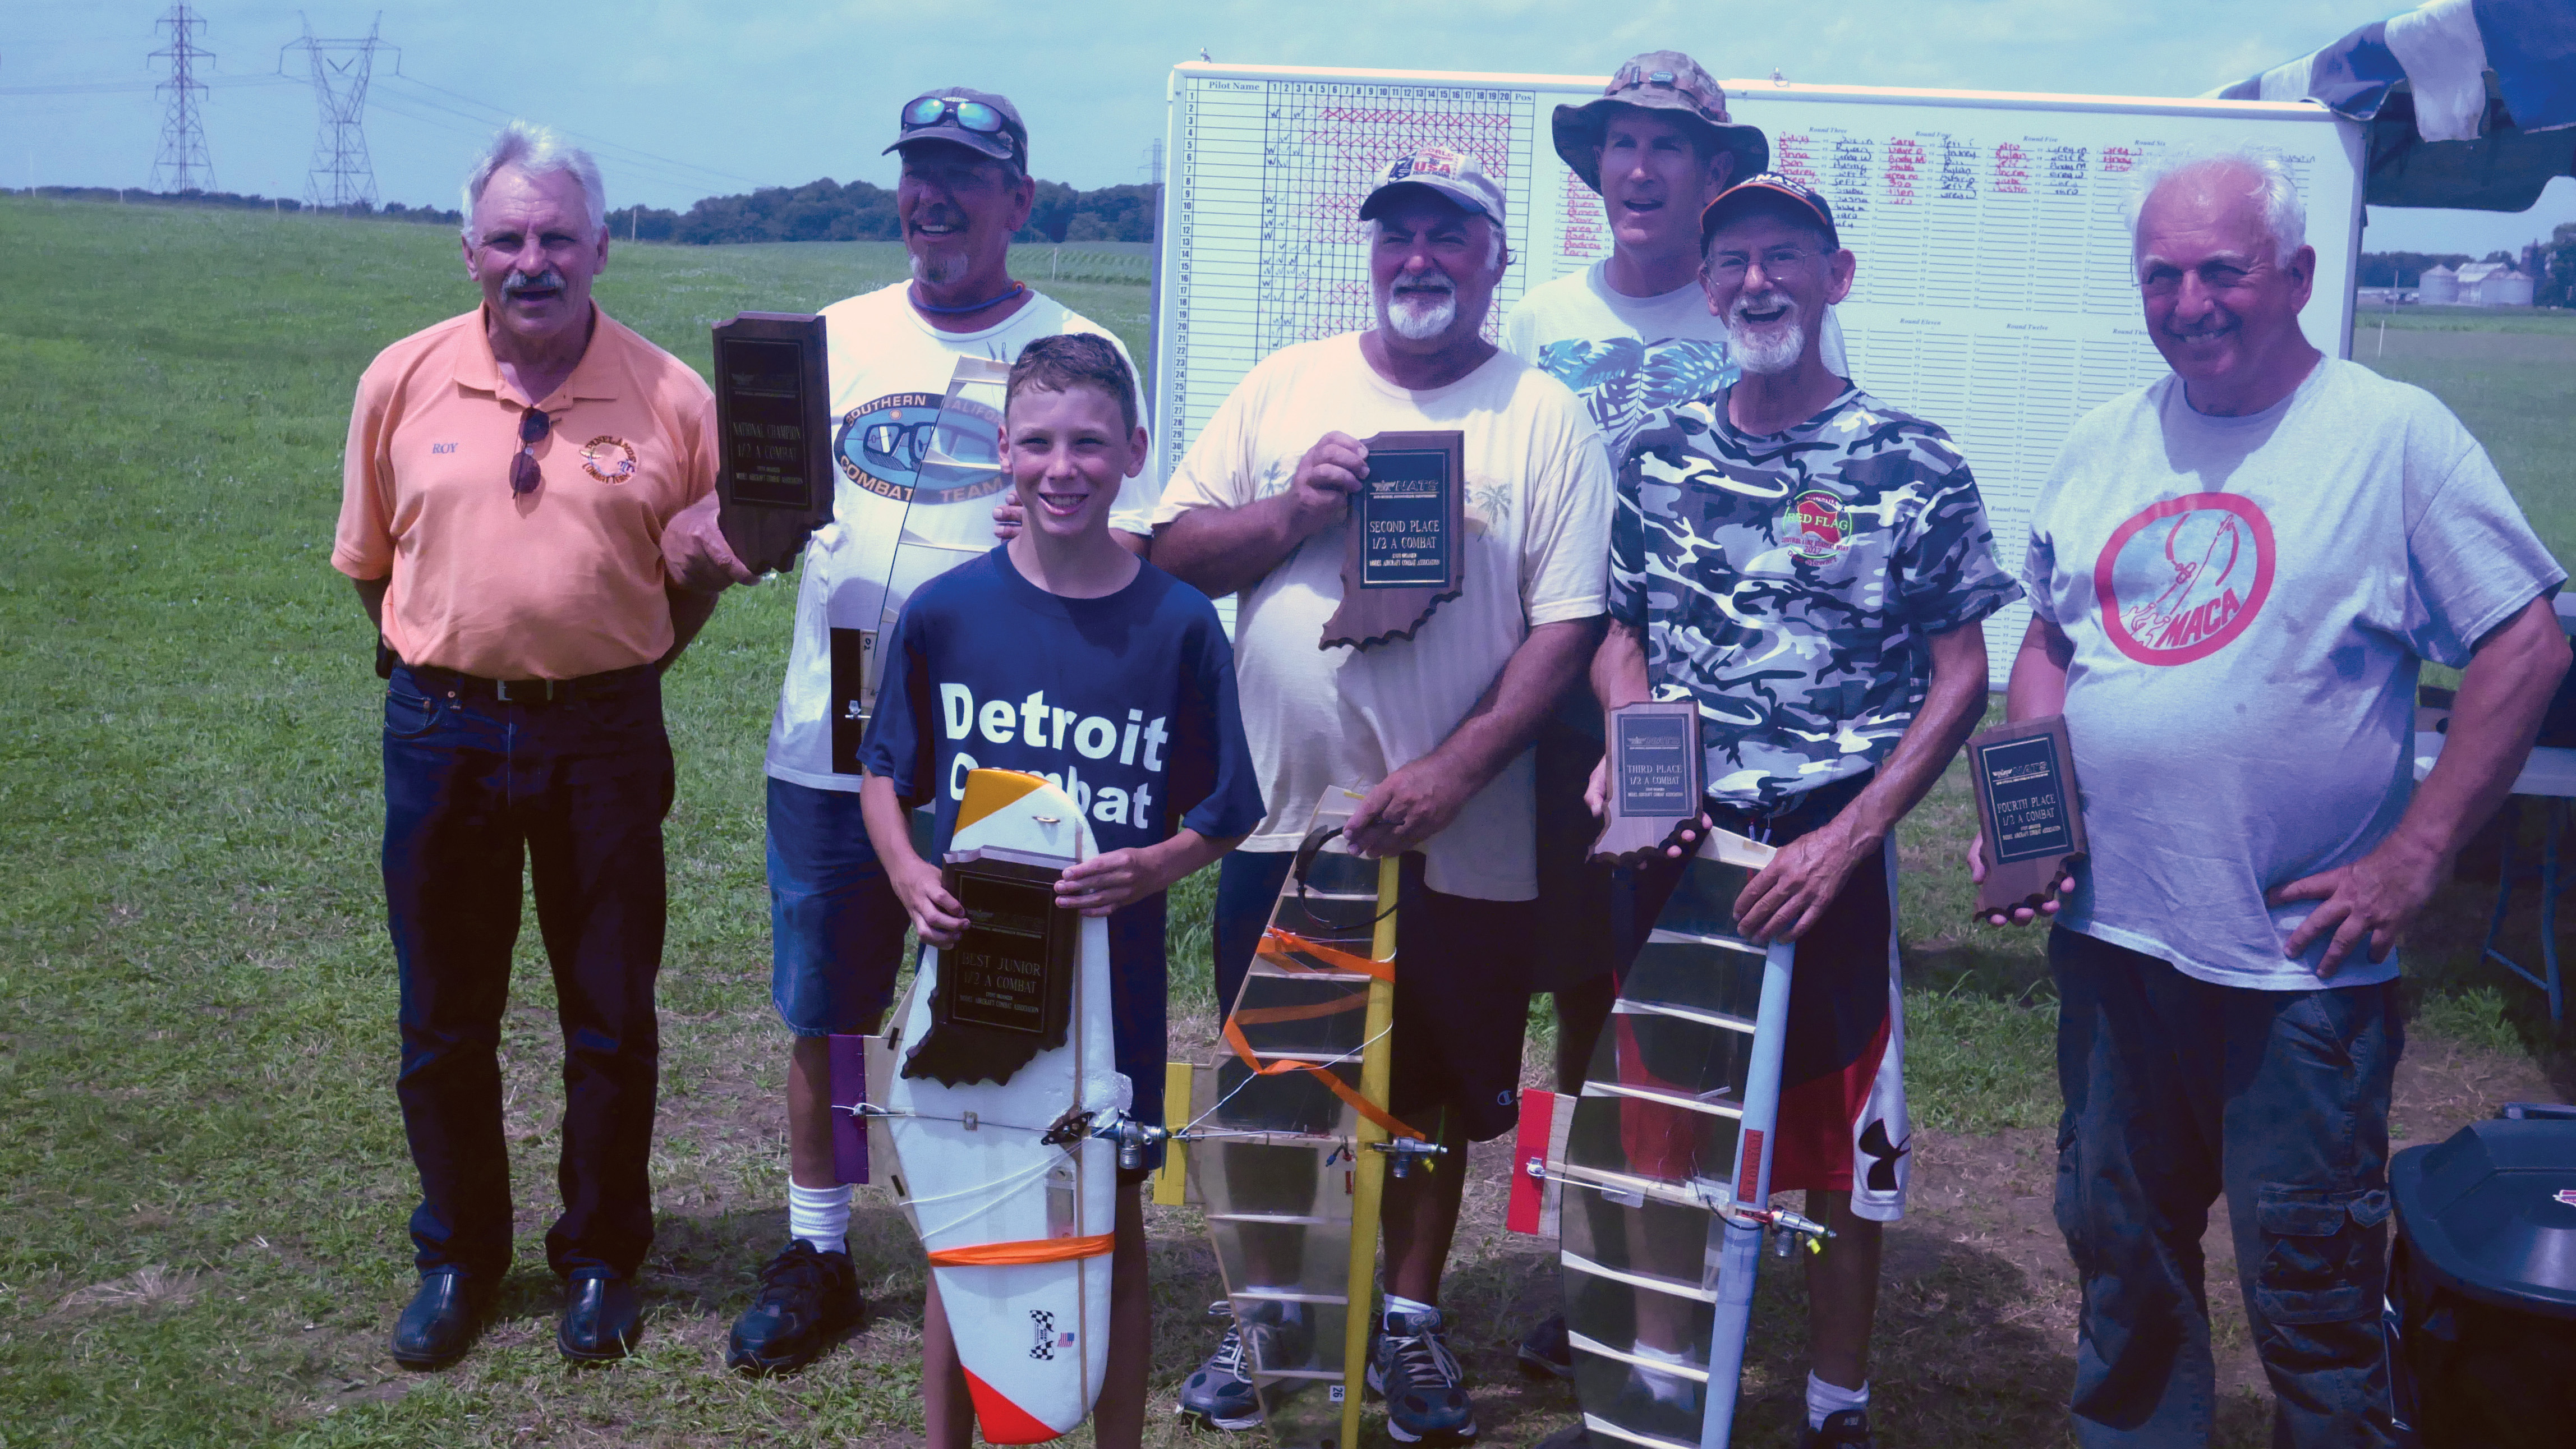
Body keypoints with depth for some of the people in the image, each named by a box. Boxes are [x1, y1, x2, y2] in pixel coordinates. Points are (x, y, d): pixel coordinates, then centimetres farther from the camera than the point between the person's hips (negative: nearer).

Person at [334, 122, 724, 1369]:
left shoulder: (672, 399, -6)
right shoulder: (403, 381, -1)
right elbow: (371, 562, 10)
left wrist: (615, 668, 4)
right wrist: (444, 665, 8)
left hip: (603, 738, -1)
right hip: (443, 735, 1)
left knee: (611, 1021, 9)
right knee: (442, 1022, 11)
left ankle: (600, 1260, 26)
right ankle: (456, 1258, 29)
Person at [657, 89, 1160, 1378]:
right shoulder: (837, 338, 9)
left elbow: (1125, 555, -2)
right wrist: (700, 528, -16)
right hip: (830, 739, 3)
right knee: (822, 1011, 12)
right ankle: (817, 1253, 29)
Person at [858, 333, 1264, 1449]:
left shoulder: (1179, 625, -7)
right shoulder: (944, 612, -4)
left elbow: (1225, 811, 0)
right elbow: (886, 774, 6)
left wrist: (1156, 867, -19)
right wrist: (908, 875, -12)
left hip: (1113, 973, 0)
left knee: (1111, 1228, 12)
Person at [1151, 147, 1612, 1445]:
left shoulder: (1544, 417, -2)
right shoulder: (1286, 387, 6)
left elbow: (1565, 627, -7)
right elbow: (1174, 552, 6)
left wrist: (1452, 771, -18)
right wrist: (1289, 513, -13)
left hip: (1460, 841, -2)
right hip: (1280, 822, 2)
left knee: (1433, 1094, 11)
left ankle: (1408, 1319, 30)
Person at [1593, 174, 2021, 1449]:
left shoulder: (1914, 469, -5)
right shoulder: (1659, 458, 6)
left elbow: (1961, 679, -6)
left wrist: (1843, 841, -15)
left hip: (1827, 848, -3)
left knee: (1841, 1138, 7)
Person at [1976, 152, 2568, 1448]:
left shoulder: (2395, 434, -7)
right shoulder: (2102, 448, 8)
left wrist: (2415, 855, -13)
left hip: (2300, 962, -5)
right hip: (2108, 939, 5)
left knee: (2310, 1293, 5)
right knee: (2120, 1255, 19)